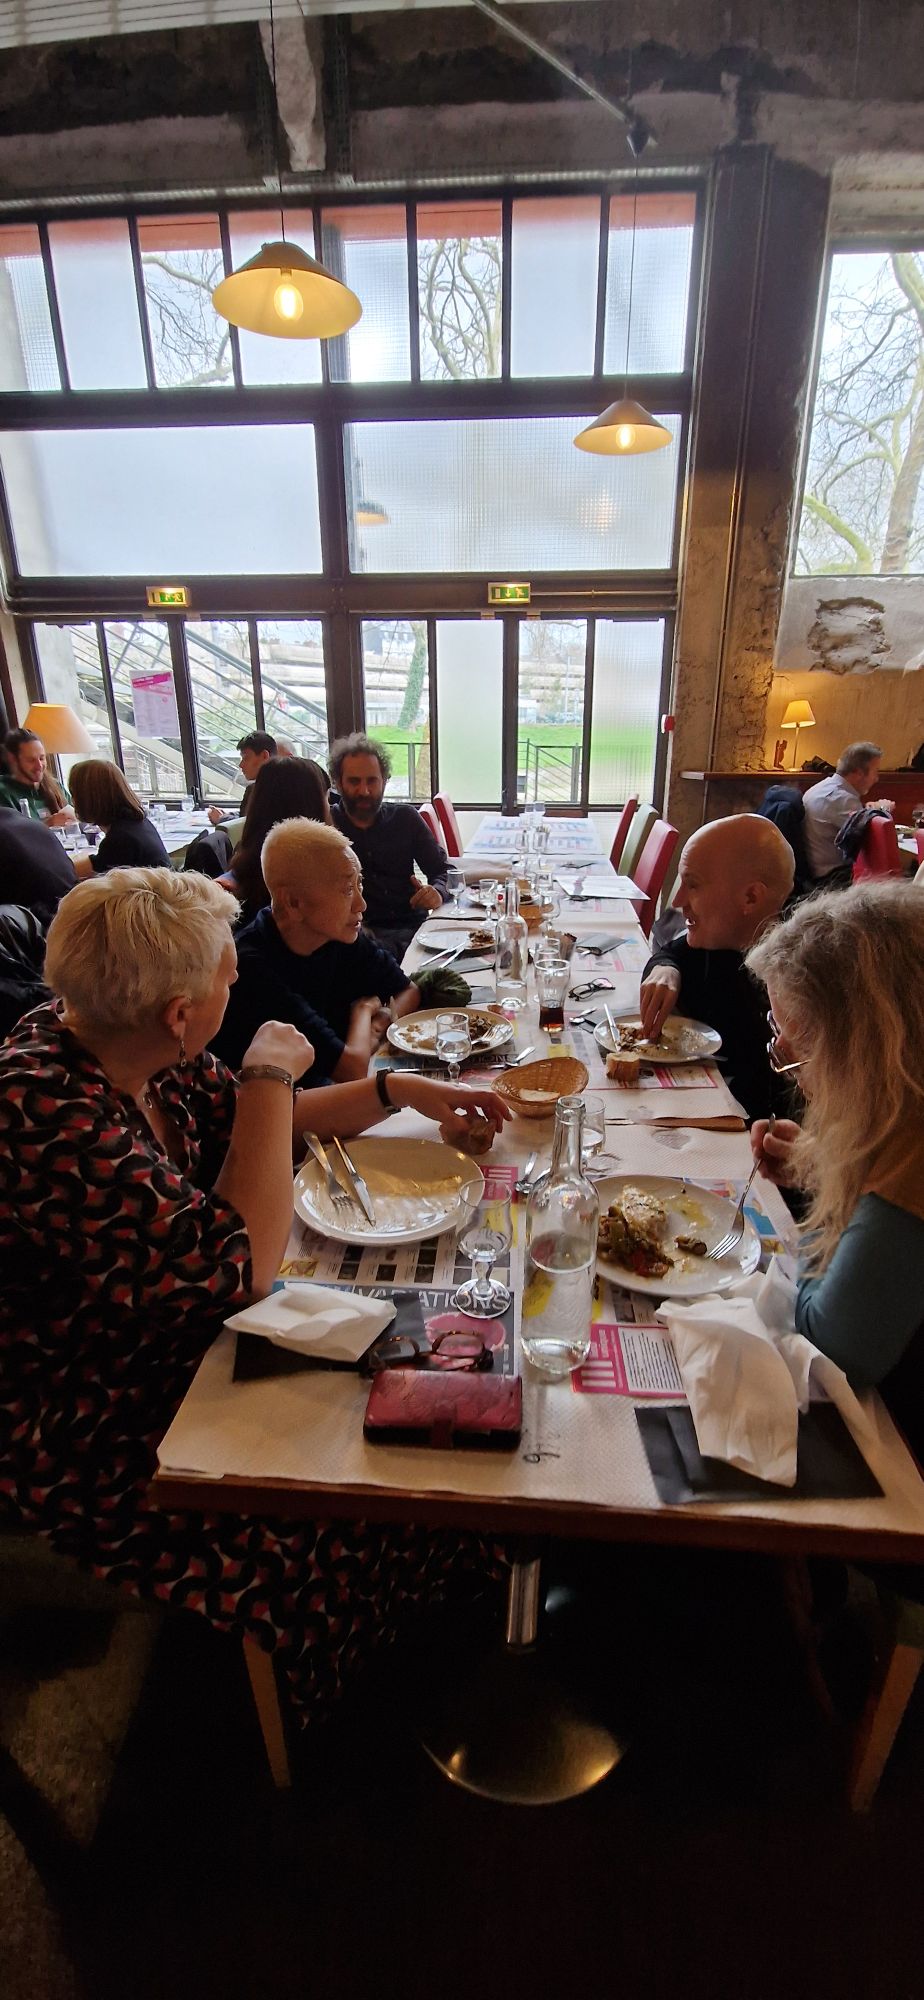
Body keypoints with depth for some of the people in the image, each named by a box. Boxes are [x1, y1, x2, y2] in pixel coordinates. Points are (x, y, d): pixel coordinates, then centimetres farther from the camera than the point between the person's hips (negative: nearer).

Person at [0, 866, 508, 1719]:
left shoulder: (133, 1051, -8)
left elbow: (259, 1126, 8)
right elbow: (242, 1262, -34)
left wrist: (399, 1089, 3)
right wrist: (271, 1073, -26)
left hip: (181, 1349, 8)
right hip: (93, 1447, -8)